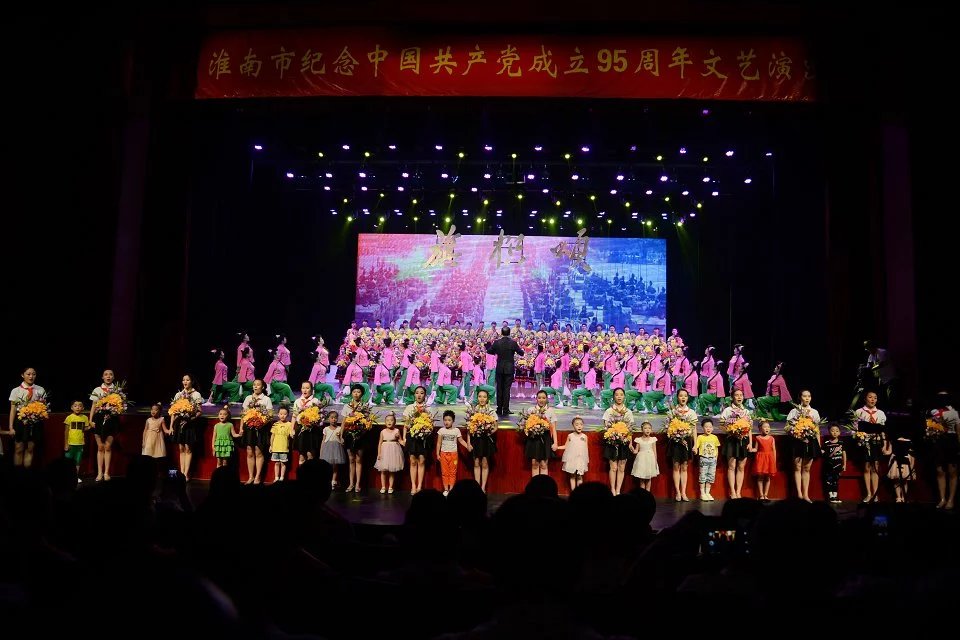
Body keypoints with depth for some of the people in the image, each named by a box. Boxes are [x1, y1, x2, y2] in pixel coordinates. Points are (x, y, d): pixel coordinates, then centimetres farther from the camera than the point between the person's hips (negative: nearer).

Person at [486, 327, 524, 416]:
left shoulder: (497, 342, -5)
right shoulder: (513, 343, -10)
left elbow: (489, 351, 5)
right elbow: (521, 353, -3)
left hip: (499, 369, 2)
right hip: (509, 369, -2)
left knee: (499, 389, 9)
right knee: (507, 389, 1)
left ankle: (499, 410, 12)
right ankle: (505, 410, 0)